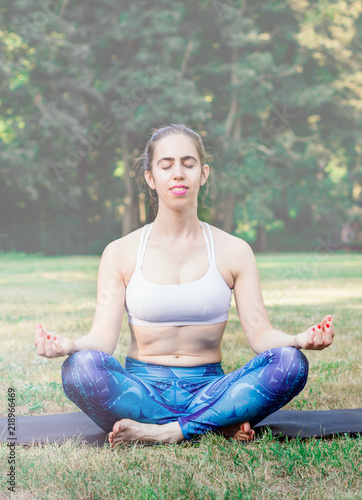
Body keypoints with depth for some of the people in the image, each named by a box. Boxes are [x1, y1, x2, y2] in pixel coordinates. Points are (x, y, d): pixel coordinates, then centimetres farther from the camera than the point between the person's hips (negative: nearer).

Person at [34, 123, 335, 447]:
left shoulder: (234, 251, 5)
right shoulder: (120, 253, 4)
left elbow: (260, 333, -2)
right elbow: (103, 338, -4)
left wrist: (299, 340, -24)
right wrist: (68, 345, -27)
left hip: (208, 390, 1)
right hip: (143, 389, 0)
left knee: (290, 363, -27)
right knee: (81, 367, -33)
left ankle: (168, 432, -24)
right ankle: (219, 426, -24)